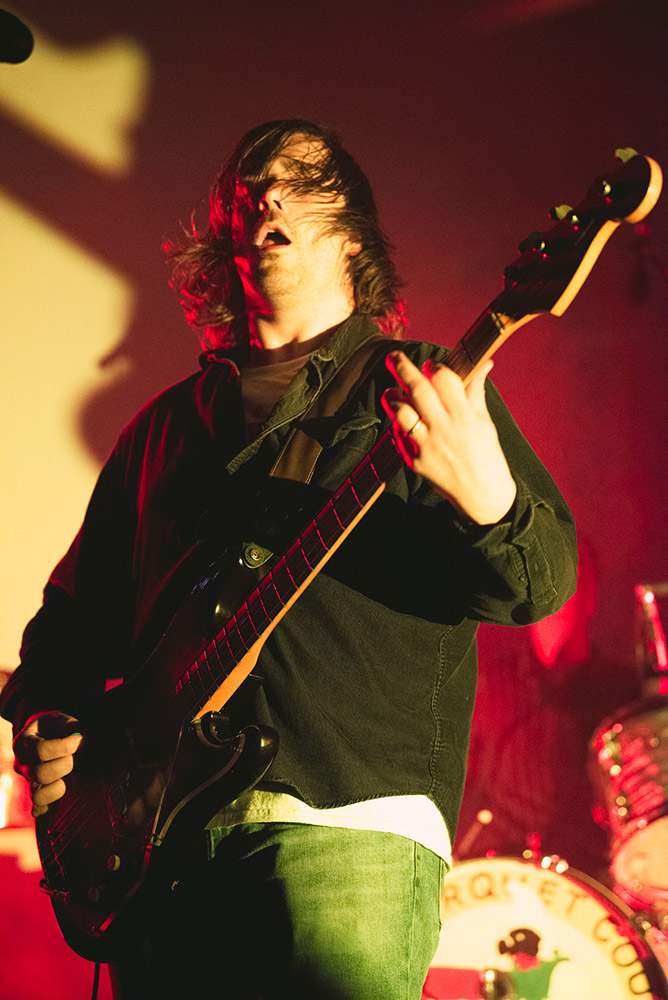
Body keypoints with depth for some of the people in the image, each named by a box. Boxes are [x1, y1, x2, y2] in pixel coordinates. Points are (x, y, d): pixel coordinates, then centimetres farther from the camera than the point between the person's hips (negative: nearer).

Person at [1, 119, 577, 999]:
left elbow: (544, 583, -4)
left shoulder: (421, 390, 8)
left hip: (350, 820, -4)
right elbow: (80, 603, 25)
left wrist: (486, 499, -25)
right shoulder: (168, 421, 21)